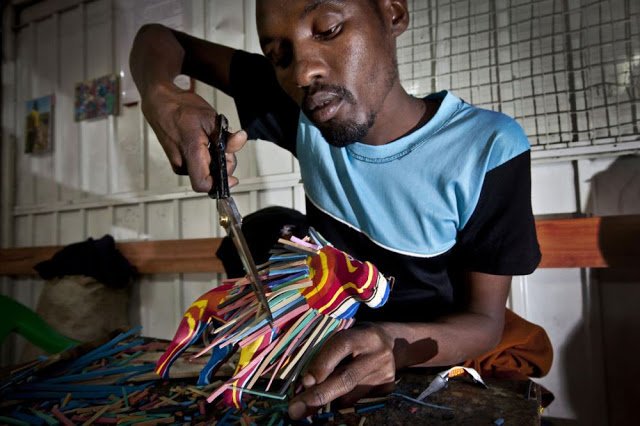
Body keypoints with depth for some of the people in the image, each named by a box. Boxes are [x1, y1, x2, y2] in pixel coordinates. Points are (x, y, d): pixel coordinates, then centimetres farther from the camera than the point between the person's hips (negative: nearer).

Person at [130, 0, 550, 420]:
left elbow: (485, 319, -14)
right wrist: (160, 95, -27)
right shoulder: (305, 114, -12)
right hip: (327, 361, 2)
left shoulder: (486, 148, -21)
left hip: (427, 375, -1)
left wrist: (396, 344, -35)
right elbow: (159, 37, -4)